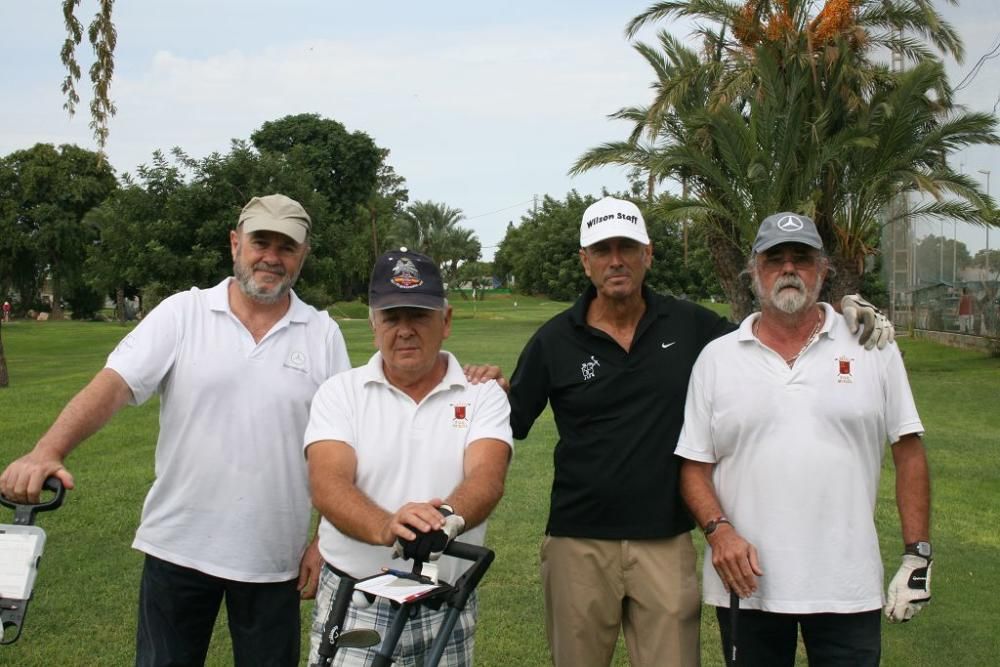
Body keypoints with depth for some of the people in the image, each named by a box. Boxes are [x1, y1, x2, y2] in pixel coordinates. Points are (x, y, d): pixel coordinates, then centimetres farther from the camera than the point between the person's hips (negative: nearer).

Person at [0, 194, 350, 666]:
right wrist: (47, 452, -29)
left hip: (273, 556, 1)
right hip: (178, 546, 0)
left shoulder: (323, 334, 0)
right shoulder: (181, 313, -2)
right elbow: (113, 384, -13)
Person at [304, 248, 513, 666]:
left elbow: (486, 478, -17)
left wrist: (448, 517, -39)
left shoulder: (483, 395, -1)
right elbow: (328, 485, -15)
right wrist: (386, 527, -34)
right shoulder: (340, 392, -1)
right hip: (351, 605, 0)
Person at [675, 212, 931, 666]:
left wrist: (917, 554, -1)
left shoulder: (872, 348, 2)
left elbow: (908, 452, 3)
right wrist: (718, 530, -13)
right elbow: (695, 466, 3)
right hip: (747, 581, 1)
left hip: (848, 588, 0)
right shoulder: (716, 358, 3)